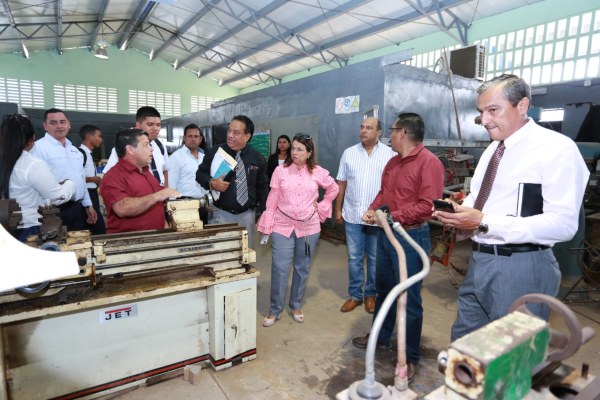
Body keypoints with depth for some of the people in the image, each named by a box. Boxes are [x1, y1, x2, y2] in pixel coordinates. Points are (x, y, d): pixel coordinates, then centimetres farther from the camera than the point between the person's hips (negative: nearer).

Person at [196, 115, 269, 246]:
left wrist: (265, 214, 4)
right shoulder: (214, 152, -4)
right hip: (220, 213, -2)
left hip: (247, 214, 2)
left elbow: (263, 187, 8)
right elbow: (200, 174, 5)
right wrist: (212, 183, -17)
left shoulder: (258, 158, 1)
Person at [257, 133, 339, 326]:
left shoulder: (318, 172, -2)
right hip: (283, 226, -1)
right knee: (279, 269, -2)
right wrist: (266, 225, -3)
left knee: (302, 268, 12)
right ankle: (275, 310, 16)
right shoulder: (280, 171, -4)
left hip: (308, 227, 1)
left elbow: (333, 189, 14)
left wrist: (321, 207, 5)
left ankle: (296, 306, 31)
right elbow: (272, 200, -2)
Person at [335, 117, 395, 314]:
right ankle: (355, 294, 25)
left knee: (375, 258, 11)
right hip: (352, 215, 2)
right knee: (354, 258, 10)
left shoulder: (390, 154, -3)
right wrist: (337, 209, 6)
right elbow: (341, 184, 7)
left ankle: (371, 294, 29)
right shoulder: (349, 153, 5)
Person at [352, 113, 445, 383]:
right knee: (384, 289, 21)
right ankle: (380, 337, 40)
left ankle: (410, 357, 23)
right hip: (386, 233, 9)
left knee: (409, 299, 4)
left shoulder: (429, 162, -16)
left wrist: (392, 216, -22)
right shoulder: (393, 161, 12)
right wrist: (373, 210, 0)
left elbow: (427, 205, -23)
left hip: (410, 238, -8)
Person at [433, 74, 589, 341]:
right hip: (480, 261, 8)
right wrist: (459, 212, -5)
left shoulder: (557, 148, -13)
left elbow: (563, 224, -21)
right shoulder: (492, 149, 12)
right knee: (463, 345, 20)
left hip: (521, 268, -7)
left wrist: (485, 223, -26)